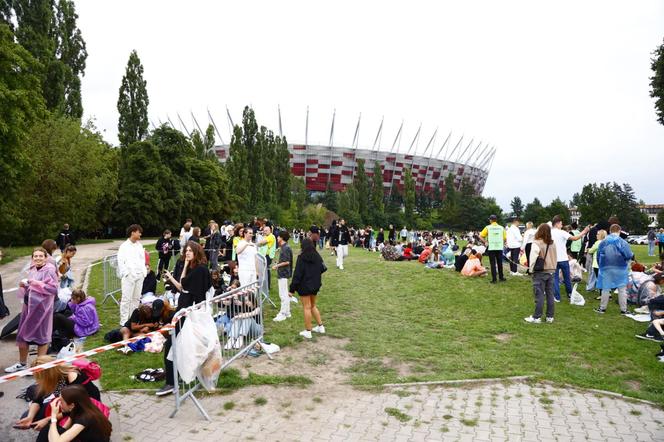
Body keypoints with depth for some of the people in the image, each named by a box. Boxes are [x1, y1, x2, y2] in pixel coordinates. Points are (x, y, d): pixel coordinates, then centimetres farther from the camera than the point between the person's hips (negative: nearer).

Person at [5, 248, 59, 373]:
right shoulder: (32, 270, 10)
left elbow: (54, 289, -18)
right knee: (22, 334, 14)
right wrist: (24, 285, 0)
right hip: (28, 305, 8)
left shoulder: (50, 270, -12)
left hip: (42, 306, -7)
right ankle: (22, 363, 30)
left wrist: (38, 283, -21)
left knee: (41, 335, 3)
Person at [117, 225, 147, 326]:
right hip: (129, 276, -6)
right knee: (126, 299, -5)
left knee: (136, 298, 10)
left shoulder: (139, 245, 12)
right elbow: (120, 261, -8)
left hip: (139, 275, 6)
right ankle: (124, 322, 0)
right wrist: (126, 274, -13)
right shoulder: (124, 246, -5)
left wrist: (144, 272, 6)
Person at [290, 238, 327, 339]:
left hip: (304, 286, -5)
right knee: (313, 306, 21)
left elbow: (297, 274, -17)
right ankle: (320, 326, 25)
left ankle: (308, 331, 9)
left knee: (307, 307, 2)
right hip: (315, 285, 6)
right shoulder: (317, 256, -1)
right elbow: (323, 268, 8)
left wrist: (292, 289, -13)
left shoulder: (301, 258, -16)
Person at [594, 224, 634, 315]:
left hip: (606, 269, 1)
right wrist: (632, 255, 12)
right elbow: (629, 255, -12)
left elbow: (598, 256, 2)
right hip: (620, 269, -1)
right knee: (622, 289, 8)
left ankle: (602, 308, 16)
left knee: (605, 288, 10)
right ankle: (623, 309, 12)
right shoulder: (623, 242, -11)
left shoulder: (603, 242, -4)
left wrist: (601, 266, 16)